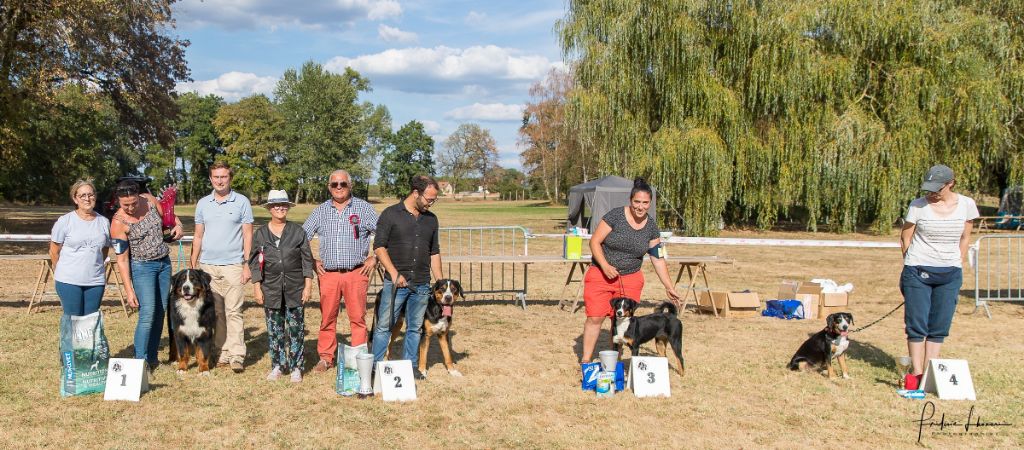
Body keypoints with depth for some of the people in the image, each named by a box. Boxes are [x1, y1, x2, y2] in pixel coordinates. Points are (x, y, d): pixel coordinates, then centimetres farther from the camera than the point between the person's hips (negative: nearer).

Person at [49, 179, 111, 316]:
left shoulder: (104, 222, 7)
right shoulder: (65, 221, -3)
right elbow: (54, 252, 4)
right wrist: (61, 273, 11)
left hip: (95, 281, 3)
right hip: (68, 281, -3)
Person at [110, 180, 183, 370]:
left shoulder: (149, 200, -4)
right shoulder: (119, 222, -17)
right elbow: (122, 260, -16)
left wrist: (177, 225, -7)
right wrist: (129, 290, -18)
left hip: (164, 263, 6)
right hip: (142, 267, -6)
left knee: (160, 312, 7)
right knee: (147, 314, -15)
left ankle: (152, 358, 15)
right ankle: (140, 361, -12)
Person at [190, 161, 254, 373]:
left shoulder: (242, 202, 1)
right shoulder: (203, 204, 12)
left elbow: (248, 235, 0)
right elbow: (198, 236, 16)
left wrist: (247, 265, -7)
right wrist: (193, 266, 11)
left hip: (233, 265, -4)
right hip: (207, 266, 4)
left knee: (233, 311, -6)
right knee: (215, 312, 5)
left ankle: (237, 356, -5)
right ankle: (222, 353, 11)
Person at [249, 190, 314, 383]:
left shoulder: (298, 232, 3)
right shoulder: (260, 234, 5)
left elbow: (307, 260, 3)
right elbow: (255, 263, 6)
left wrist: (308, 286, -2)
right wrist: (257, 287, 0)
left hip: (295, 288, -1)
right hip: (271, 289, 1)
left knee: (295, 329, 1)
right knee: (274, 330, 7)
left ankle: (296, 367, 9)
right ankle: (277, 365, 18)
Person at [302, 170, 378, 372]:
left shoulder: (364, 208, 4)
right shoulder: (321, 211, 11)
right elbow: (302, 237, 16)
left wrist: (374, 258, -2)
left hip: (357, 273, -2)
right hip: (328, 274, 2)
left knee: (358, 318, -3)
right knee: (327, 318, 3)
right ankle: (325, 358, 13)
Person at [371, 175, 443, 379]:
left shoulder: (431, 219, 11)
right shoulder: (391, 214, -4)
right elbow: (379, 247, -6)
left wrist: (441, 282, 13)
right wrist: (394, 274, -14)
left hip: (421, 285, 4)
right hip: (395, 283, -4)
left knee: (415, 328, 10)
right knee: (384, 326, -1)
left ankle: (410, 366, 20)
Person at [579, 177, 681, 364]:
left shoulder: (651, 227, 1)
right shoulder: (615, 216, -12)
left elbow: (658, 259, 6)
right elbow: (594, 242, -9)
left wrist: (669, 287, 4)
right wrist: (605, 266, -20)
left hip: (630, 279, 3)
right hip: (602, 275, -3)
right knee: (595, 317, -7)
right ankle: (585, 361, 3)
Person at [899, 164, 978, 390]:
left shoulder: (966, 205, -1)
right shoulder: (918, 206, -7)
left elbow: (965, 238, 11)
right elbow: (905, 238, 3)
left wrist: (957, 266, 9)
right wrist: (913, 265, 5)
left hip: (950, 274, 2)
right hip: (918, 272, -2)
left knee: (940, 327, 5)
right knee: (917, 325, -2)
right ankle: (917, 373, 4)